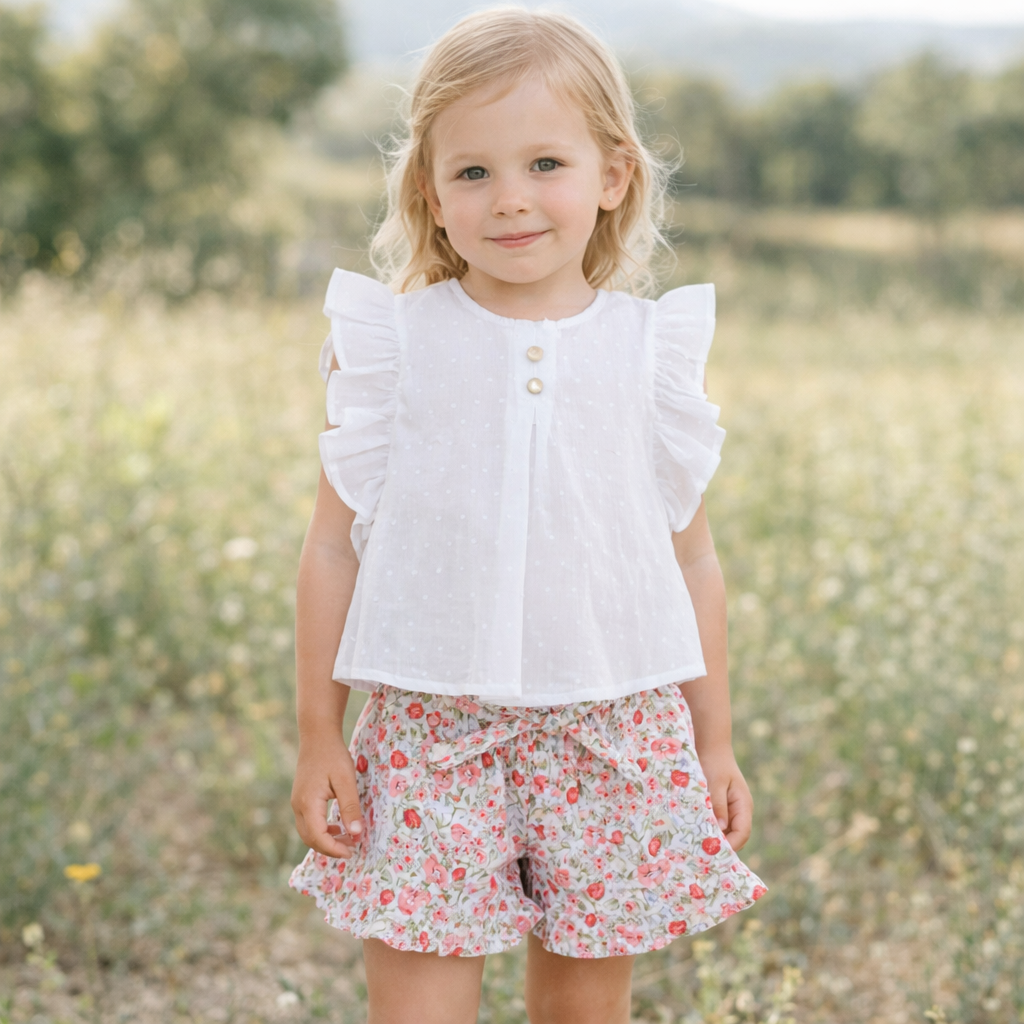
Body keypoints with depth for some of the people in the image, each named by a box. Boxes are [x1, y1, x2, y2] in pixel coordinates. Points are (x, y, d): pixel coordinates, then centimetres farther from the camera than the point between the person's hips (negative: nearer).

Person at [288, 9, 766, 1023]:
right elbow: (333, 546, 2)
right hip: (432, 727, -1)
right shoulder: (392, 343, -1)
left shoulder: (649, 348, 2)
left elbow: (691, 558, 8)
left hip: (617, 730, 1)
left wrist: (715, 744, 10)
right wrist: (317, 738, 2)